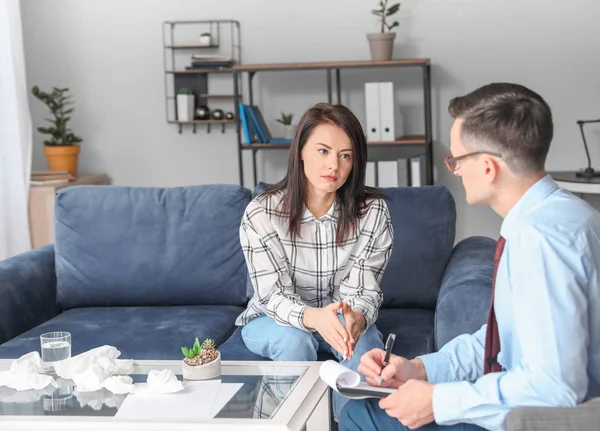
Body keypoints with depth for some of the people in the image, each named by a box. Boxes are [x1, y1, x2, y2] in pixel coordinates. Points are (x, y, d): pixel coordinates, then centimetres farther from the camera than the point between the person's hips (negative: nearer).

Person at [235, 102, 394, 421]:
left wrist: (357, 318, -46)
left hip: (342, 318, 1)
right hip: (274, 320, -1)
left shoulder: (372, 211, -17)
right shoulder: (260, 214, -20)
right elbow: (275, 296, -23)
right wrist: (314, 317, -47)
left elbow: (363, 291, -19)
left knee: (367, 347, -30)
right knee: (295, 340, -34)